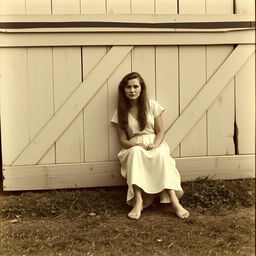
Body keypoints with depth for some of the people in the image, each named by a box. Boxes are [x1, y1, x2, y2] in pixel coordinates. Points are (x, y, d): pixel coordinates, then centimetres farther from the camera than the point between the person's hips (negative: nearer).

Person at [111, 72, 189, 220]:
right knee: (136, 152, -38)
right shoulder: (120, 113, 8)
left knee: (161, 153, -37)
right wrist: (138, 144, -16)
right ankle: (138, 201, -46)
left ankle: (174, 201, -46)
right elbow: (123, 140, 5)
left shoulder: (152, 105, 6)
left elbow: (161, 131, 3)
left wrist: (155, 145, -20)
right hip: (134, 147, 0)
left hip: (155, 144, 0)